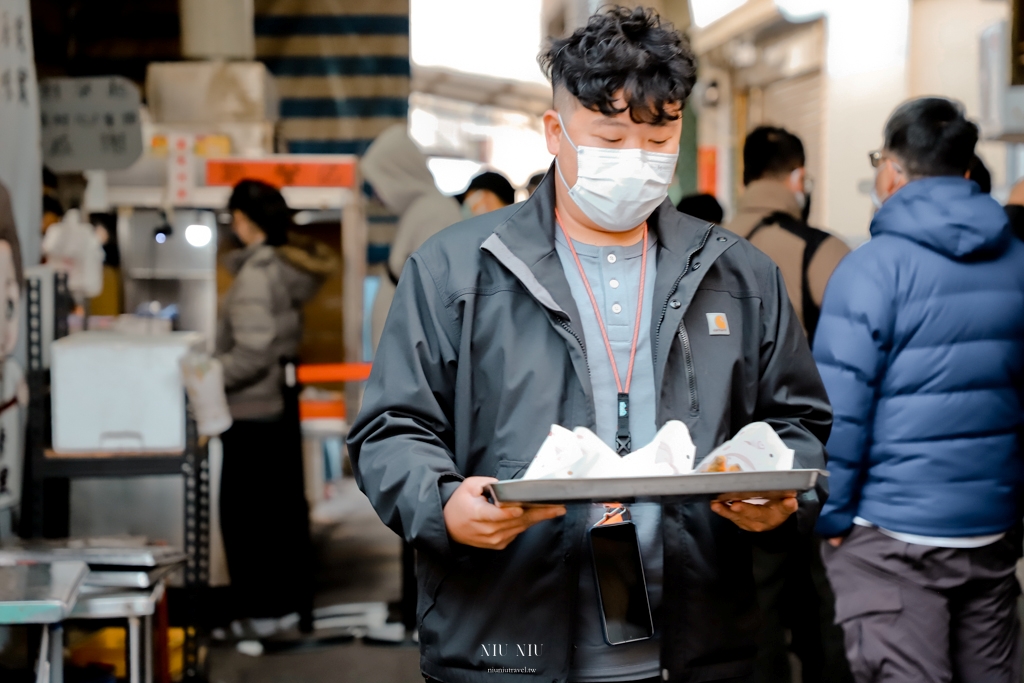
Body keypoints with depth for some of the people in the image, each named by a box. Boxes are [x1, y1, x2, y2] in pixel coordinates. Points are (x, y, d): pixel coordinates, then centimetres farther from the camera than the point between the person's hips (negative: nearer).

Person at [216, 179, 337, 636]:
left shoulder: (255, 275, -18)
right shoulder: (287, 267, 9)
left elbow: (252, 354, -24)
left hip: (252, 412, -9)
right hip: (281, 406, 9)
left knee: (243, 514, 0)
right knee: (286, 509, 14)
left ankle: (257, 614, 5)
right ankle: (294, 604, 22)